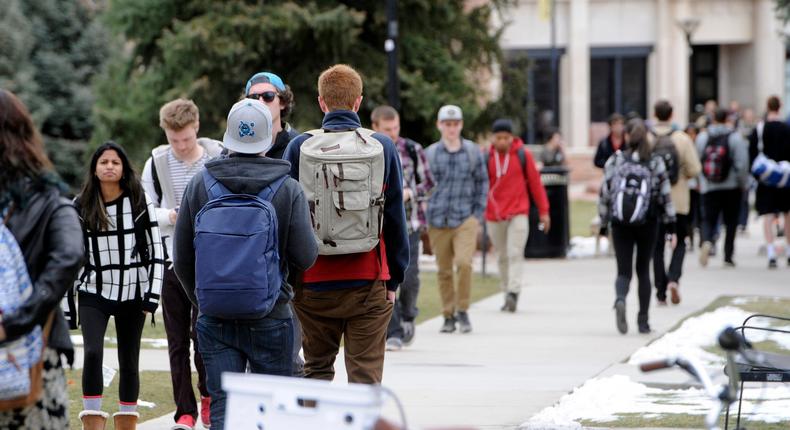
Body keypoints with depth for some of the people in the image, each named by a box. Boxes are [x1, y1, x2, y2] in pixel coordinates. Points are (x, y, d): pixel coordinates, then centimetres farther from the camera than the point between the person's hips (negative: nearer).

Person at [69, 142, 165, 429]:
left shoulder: (140, 203, 0)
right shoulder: (81, 207, 3)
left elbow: (156, 251, 0)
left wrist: (153, 294, -8)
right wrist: (67, 304, 4)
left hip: (132, 294, 0)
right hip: (94, 293, 0)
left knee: (129, 362, 6)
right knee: (93, 352, -19)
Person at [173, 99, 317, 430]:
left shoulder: (199, 186, 0)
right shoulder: (287, 190, -7)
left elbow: (181, 258, 3)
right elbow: (305, 257, -9)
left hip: (214, 318, 2)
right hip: (270, 318, -1)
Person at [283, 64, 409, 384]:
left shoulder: (299, 148, -3)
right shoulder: (382, 148, -2)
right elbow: (396, 218, 3)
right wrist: (394, 279, 11)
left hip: (314, 282, 1)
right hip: (368, 280, -1)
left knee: (316, 369, 14)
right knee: (366, 376, 3)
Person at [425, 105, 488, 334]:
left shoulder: (473, 152, 5)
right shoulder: (430, 154, 4)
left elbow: (482, 183, 12)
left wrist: (478, 214, 4)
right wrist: (423, 219, 4)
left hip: (465, 219, -1)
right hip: (438, 221, 1)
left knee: (464, 262, -18)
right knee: (444, 271, 4)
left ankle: (463, 310, -3)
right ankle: (448, 316, 16)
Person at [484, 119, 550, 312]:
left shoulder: (523, 155, -1)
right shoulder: (487, 158, 1)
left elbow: (535, 183, 4)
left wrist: (543, 211, 5)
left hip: (518, 214, -2)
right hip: (494, 216, 2)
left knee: (515, 254, -13)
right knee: (502, 257, 10)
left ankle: (513, 293, -19)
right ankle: (507, 294, 18)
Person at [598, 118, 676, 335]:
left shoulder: (615, 161, 1)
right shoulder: (655, 162, 0)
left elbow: (605, 195, 2)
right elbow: (665, 196, 0)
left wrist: (603, 226, 10)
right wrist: (671, 227, 5)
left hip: (620, 223, 0)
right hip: (648, 223, 0)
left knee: (624, 270, 4)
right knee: (643, 270, 14)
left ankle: (620, 300, -28)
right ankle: (643, 320, 12)